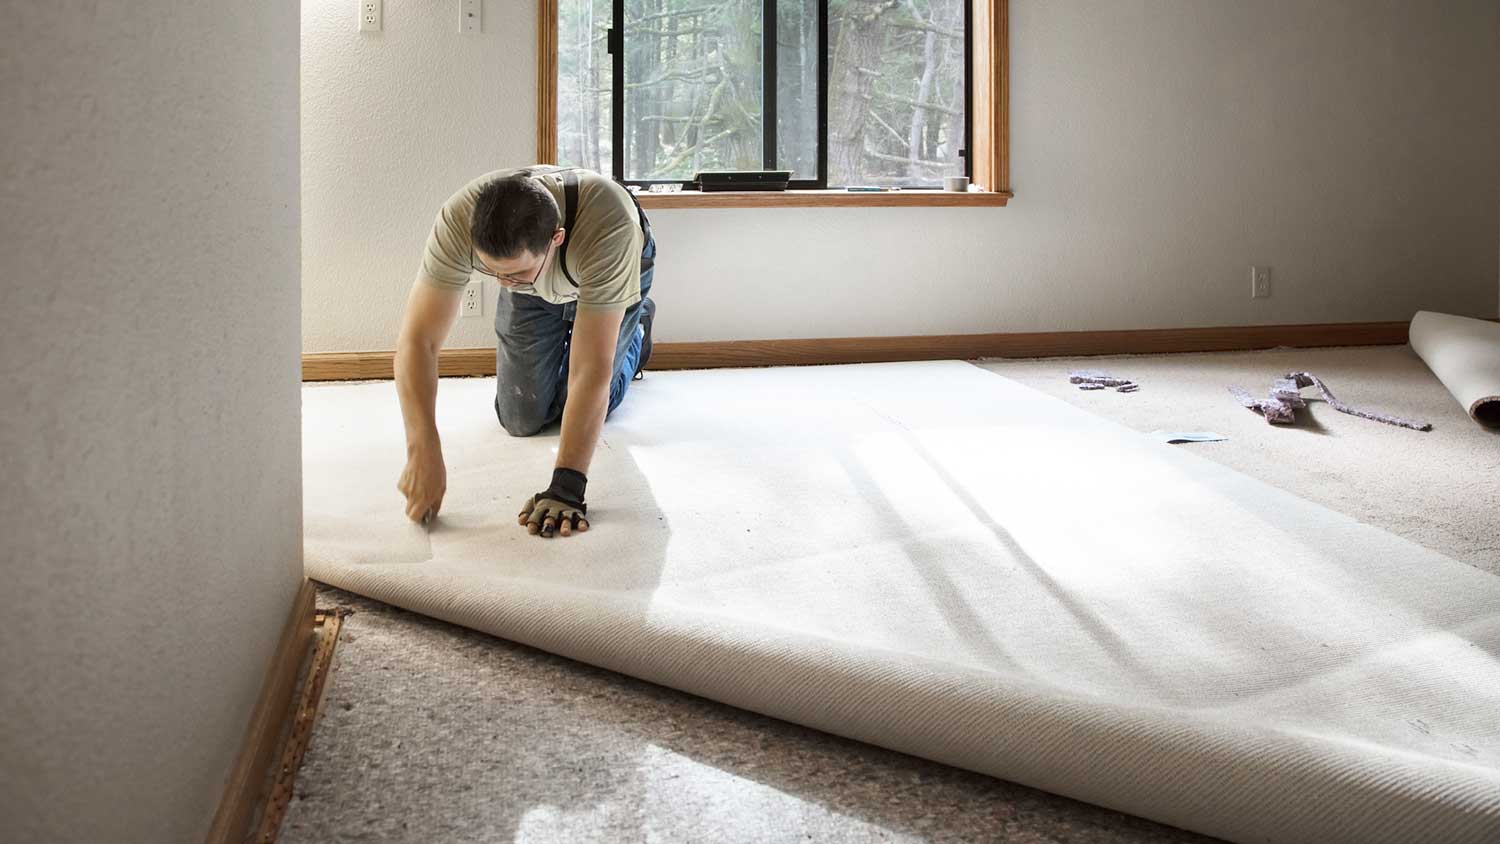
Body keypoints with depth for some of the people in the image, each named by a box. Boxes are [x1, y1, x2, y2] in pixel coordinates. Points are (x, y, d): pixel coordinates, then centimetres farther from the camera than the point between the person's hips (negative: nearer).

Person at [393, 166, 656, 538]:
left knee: (588, 406, -2)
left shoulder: (609, 228, -48)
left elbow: (591, 371, -46)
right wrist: (422, 453, -49)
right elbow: (417, 340, -38)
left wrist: (567, 487, -47)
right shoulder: (458, 221, -41)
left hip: (616, 272, -2)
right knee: (521, 419, 1)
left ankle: (635, 327, 27)